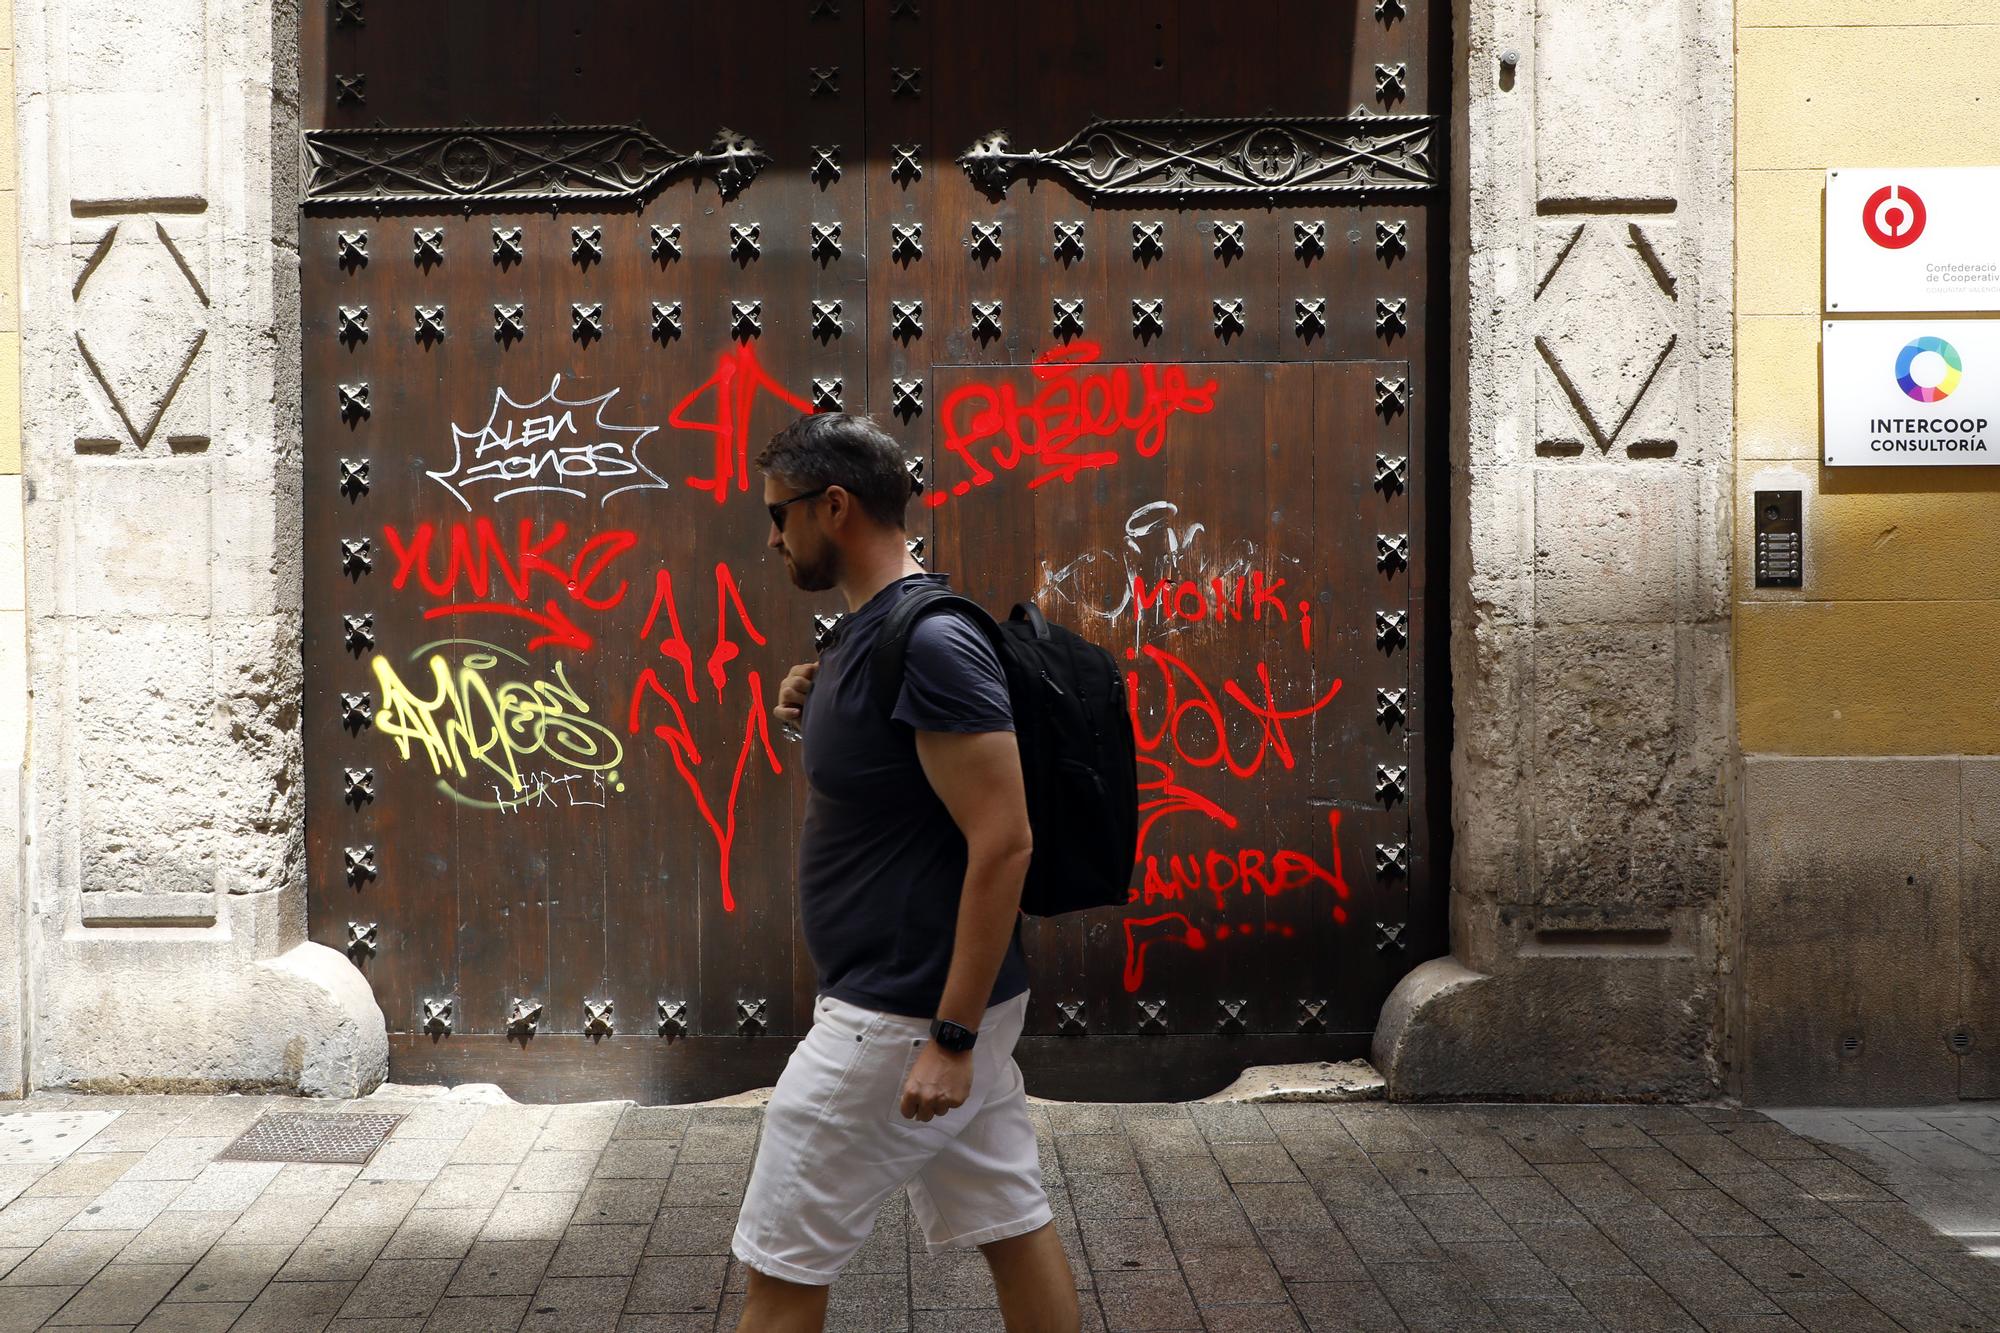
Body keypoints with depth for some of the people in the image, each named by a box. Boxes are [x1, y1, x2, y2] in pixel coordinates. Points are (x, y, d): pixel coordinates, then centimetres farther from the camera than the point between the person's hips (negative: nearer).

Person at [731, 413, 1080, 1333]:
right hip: (945, 1001, 10)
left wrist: (950, 1039, -23)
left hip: (903, 1016, -10)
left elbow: (1002, 844, -24)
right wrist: (811, 718, 1)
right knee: (1011, 1228, 16)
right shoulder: (866, 631, 11)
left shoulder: (929, 643, -20)